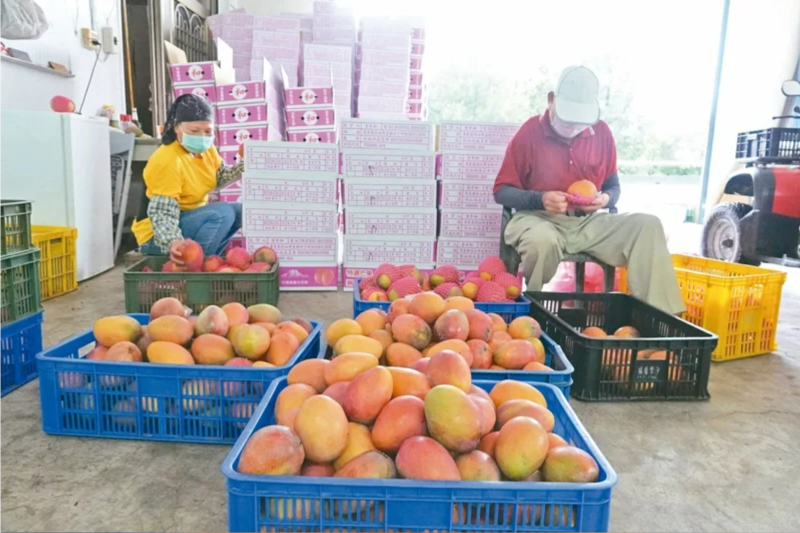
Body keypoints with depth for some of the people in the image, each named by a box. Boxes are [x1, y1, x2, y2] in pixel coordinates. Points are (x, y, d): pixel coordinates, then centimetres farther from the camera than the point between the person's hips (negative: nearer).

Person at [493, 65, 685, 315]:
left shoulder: (601, 132, 6)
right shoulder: (530, 132, -5)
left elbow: (613, 186, 17)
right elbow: (501, 191, -5)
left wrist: (605, 199, -9)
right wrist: (540, 199, -21)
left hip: (588, 223, 4)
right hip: (539, 219, -4)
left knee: (648, 225, -17)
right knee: (542, 240, -40)